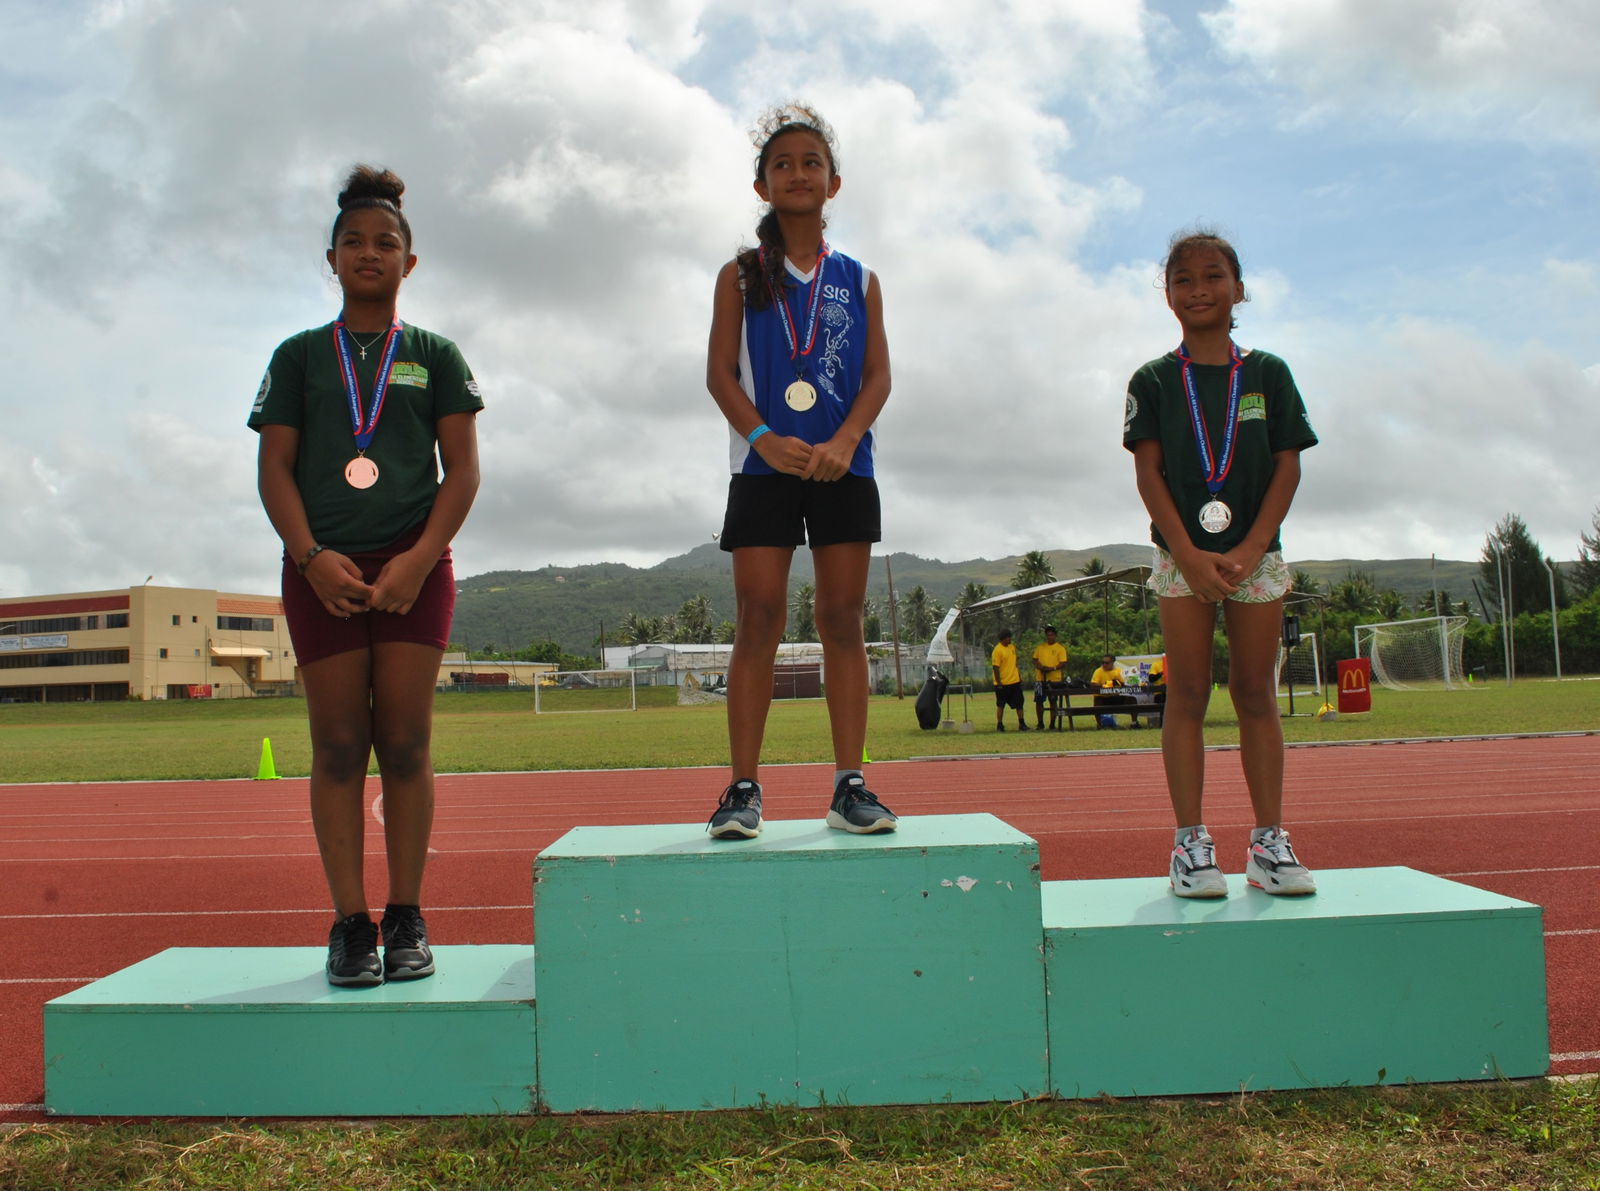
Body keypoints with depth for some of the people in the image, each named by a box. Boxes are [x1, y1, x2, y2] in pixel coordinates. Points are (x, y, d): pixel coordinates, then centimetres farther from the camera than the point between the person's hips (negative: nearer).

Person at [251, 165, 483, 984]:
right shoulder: (299, 356, 14)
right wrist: (311, 557, -10)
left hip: (413, 565, -1)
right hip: (323, 569, 1)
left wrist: (420, 558, -10)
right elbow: (274, 467, 6)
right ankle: (349, 921, 6)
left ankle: (406, 920, 6)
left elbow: (463, 469, 4)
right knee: (339, 746, 0)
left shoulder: (435, 356, 11)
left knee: (404, 743, -2)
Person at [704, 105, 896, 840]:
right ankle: (743, 788, -2)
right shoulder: (742, 275, 9)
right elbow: (720, 374, 1)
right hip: (763, 466, -1)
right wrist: (766, 439, -15)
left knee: (843, 620, 1)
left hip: (843, 467, 2)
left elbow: (878, 376, 6)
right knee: (757, 620, -6)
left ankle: (850, 785, 5)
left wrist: (843, 442, -12)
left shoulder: (859, 280, 13)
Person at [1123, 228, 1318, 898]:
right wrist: (1190, 555, -12)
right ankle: (1190, 843, 5)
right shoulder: (1154, 381, 3)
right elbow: (1148, 472, -3)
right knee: (1187, 695, 0)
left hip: (1254, 555, 1)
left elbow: (1288, 466, 2)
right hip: (1182, 555, -1)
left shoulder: (1268, 374, 6)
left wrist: (1249, 550, -9)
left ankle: (1269, 842, 11)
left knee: (1256, 693, 5)